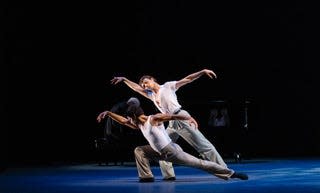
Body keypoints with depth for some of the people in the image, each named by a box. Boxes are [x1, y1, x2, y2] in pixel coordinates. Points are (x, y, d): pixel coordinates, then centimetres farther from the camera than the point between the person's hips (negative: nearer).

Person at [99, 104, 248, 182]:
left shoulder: (154, 119, -15)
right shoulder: (139, 125, 8)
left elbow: (173, 116, -22)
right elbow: (122, 121, 17)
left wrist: (189, 118, -34)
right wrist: (108, 113, 14)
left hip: (172, 151, -8)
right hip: (162, 153, 8)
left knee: (199, 163, -9)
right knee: (139, 150, 7)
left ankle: (232, 173, -6)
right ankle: (146, 176, 4)